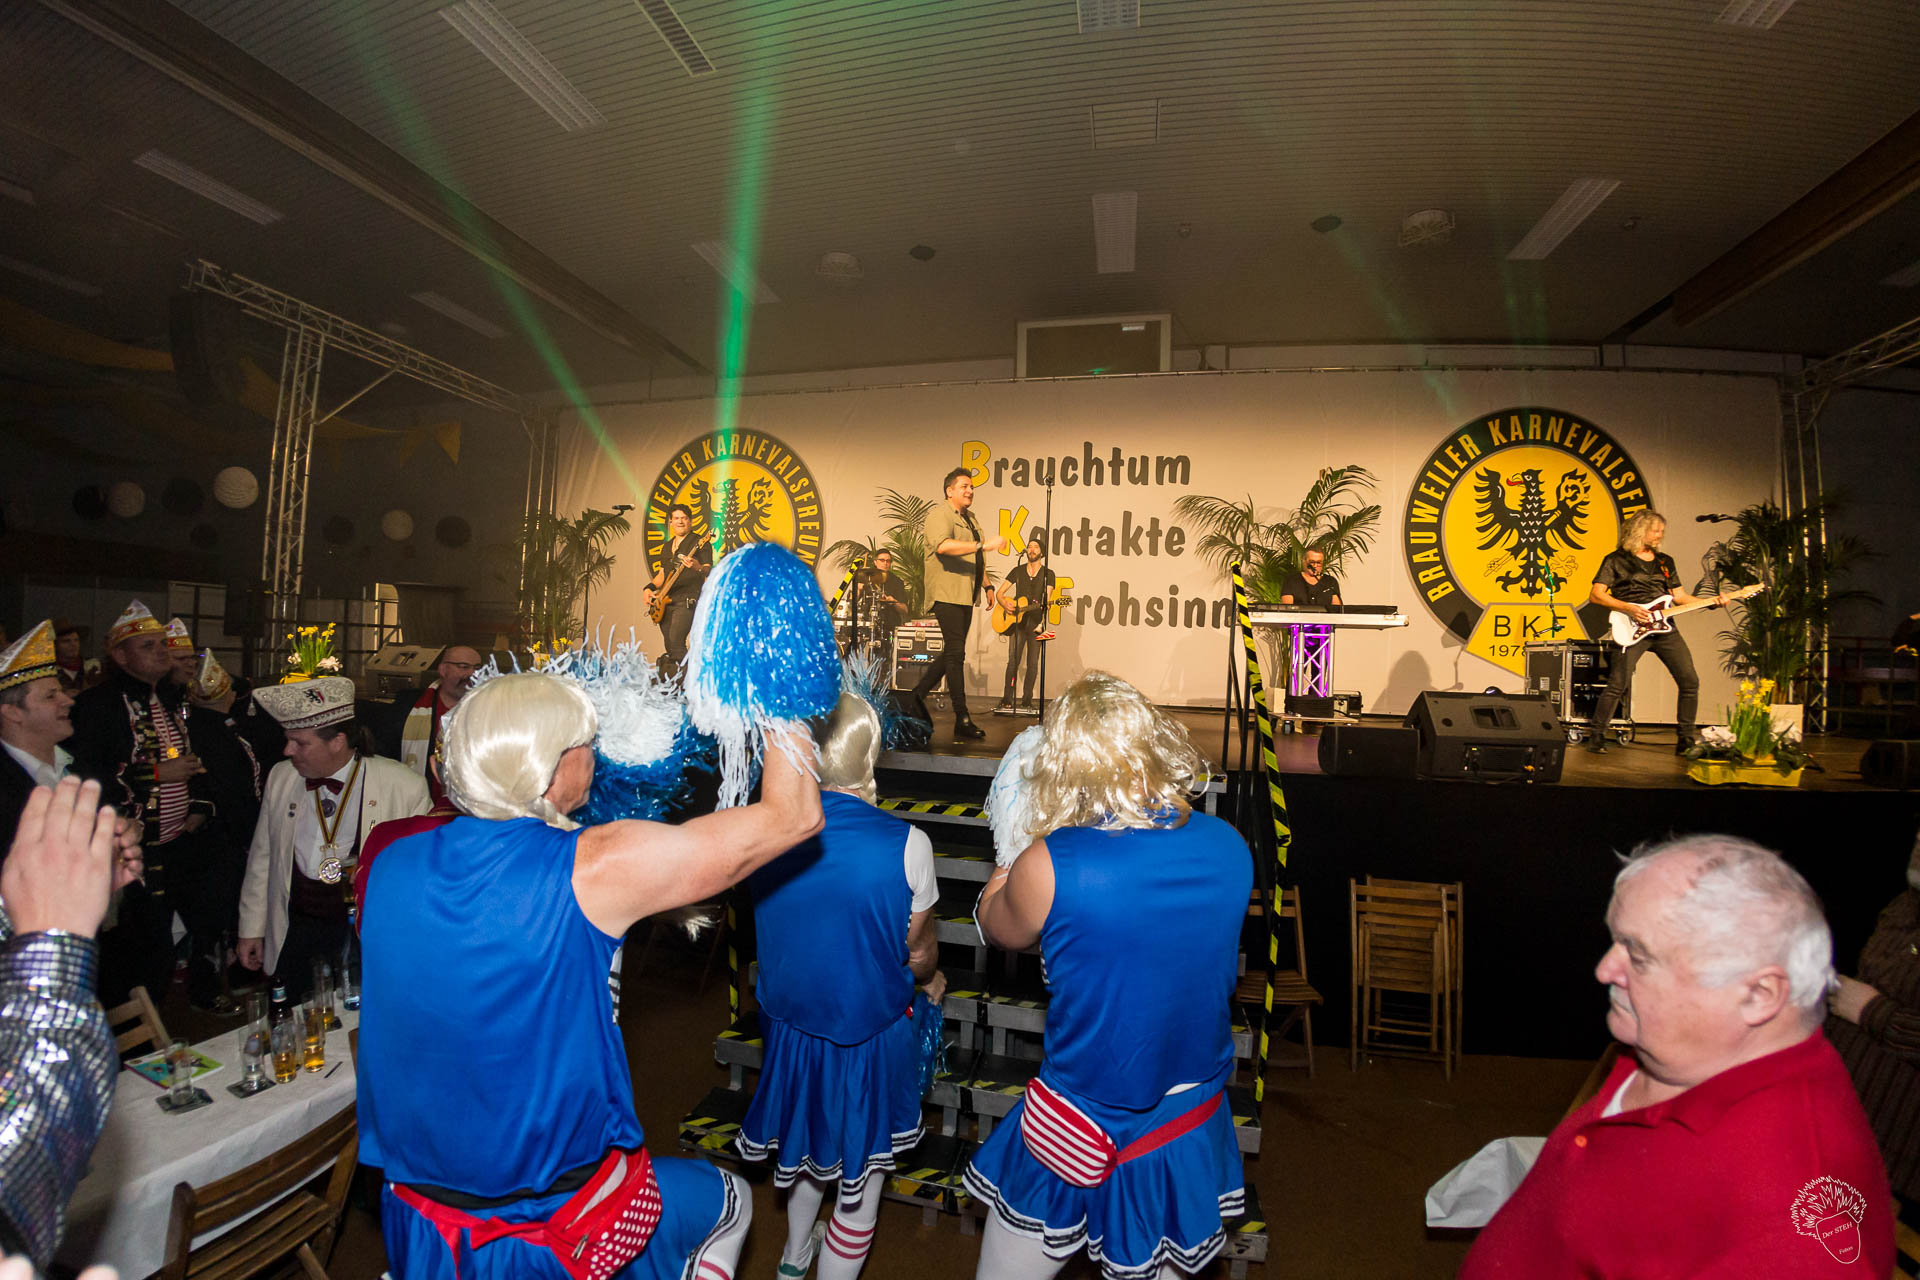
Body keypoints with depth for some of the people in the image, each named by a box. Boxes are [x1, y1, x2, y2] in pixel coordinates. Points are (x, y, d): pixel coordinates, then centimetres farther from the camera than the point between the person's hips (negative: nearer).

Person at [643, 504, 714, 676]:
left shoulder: (699, 542, -1)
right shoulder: (668, 546, 22)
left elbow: (709, 572, -9)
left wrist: (698, 568, -31)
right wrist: (649, 588, 9)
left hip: (687, 600, -7)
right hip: (666, 602, 7)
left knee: (676, 643, -21)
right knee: (669, 646, 8)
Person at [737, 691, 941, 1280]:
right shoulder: (906, 845, -25)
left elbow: (774, 933, 1)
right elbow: (921, 958, -11)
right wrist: (922, 978, 12)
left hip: (787, 1025, 5)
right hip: (873, 1039, -5)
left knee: (806, 1143, 33)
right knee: (860, 1186, 19)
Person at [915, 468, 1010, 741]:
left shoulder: (969, 518, 24)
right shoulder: (939, 514, -6)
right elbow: (943, 545, -26)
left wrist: (986, 585, 24)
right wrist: (983, 545, -29)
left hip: (965, 595, 9)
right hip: (947, 593, -9)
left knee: (952, 653, 11)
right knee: (956, 653, -11)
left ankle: (920, 693, 26)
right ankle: (962, 721, -11)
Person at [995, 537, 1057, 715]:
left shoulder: (1047, 574, 5)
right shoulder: (1018, 571, 9)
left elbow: (1047, 598, -4)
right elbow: (1000, 592, 9)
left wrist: (1043, 605, -25)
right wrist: (1004, 603, -12)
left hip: (1036, 623, 0)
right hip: (1017, 622, 0)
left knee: (1033, 663, -1)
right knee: (1013, 661, -8)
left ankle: (1026, 700, 8)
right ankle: (1007, 700, -5)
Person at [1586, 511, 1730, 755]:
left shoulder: (1665, 561, 20)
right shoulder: (1616, 560, 2)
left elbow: (1679, 596, 19)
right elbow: (1595, 595, -6)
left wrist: (1712, 601, 6)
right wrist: (1629, 608, -15)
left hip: (1664, 628, 6)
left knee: (1690, 681, 0)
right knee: (1618, 685, -16)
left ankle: (1687, 739, 12)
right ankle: (1597, 737, -4)